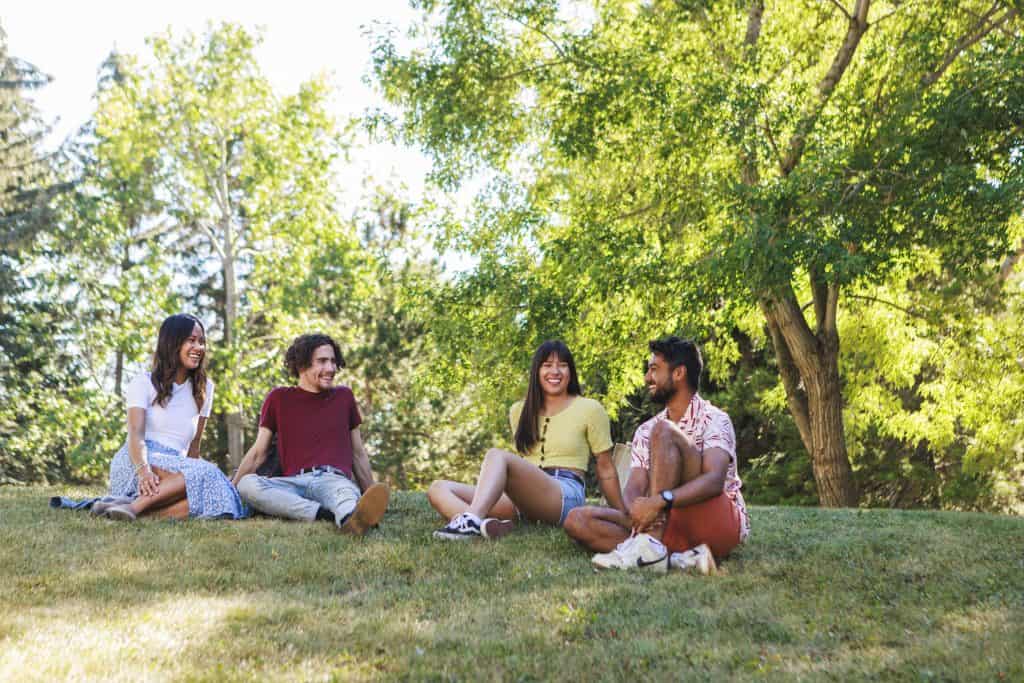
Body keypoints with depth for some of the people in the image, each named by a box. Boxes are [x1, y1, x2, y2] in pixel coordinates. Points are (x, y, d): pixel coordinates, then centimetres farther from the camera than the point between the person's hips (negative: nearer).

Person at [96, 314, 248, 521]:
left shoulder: (204, 389, 20)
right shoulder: (144, 383, 6)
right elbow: (136, 434, -11)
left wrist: (190, 478, 2)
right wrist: (143, 470, -31)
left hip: (178, 469, 4)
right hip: (133, 465, -4)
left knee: (216, 495, -33)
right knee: (207, 473, -35)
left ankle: (135, 506, -40)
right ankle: (133, 507, -41)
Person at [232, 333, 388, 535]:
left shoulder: (344, 397, 19)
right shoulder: (279, 399, 15)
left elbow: (358, 453, 24)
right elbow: (258, 453, 17)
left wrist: (370, 493, 23)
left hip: (334, 478, 0)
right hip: (294, 483, 1)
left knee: (345, 491, -37)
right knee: (248, 484, -31)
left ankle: (351, 519, -73)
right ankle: (328, 515, -46)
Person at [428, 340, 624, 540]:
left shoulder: (589, 409, 7)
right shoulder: (520, 411, 20)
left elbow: (606, 470, 9)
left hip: (565, 495, -5)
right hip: (521, 500, 6)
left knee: (497, 455, -30)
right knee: (438, 489, -14)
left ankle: (470, 521, -53)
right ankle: (489, 525, -45)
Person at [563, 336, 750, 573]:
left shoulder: (713, 419, -4)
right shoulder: (645, 431, 14)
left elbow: (714, 481, -22)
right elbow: (633, 490, 0)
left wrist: (661, 501, -37)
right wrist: (636, 509, -25)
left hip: (722, 524, -6)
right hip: (674, 527, 6)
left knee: (663, 431, -22)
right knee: (578, 520, -13)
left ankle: (650, 546, -34)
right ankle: (678, 559, -29)